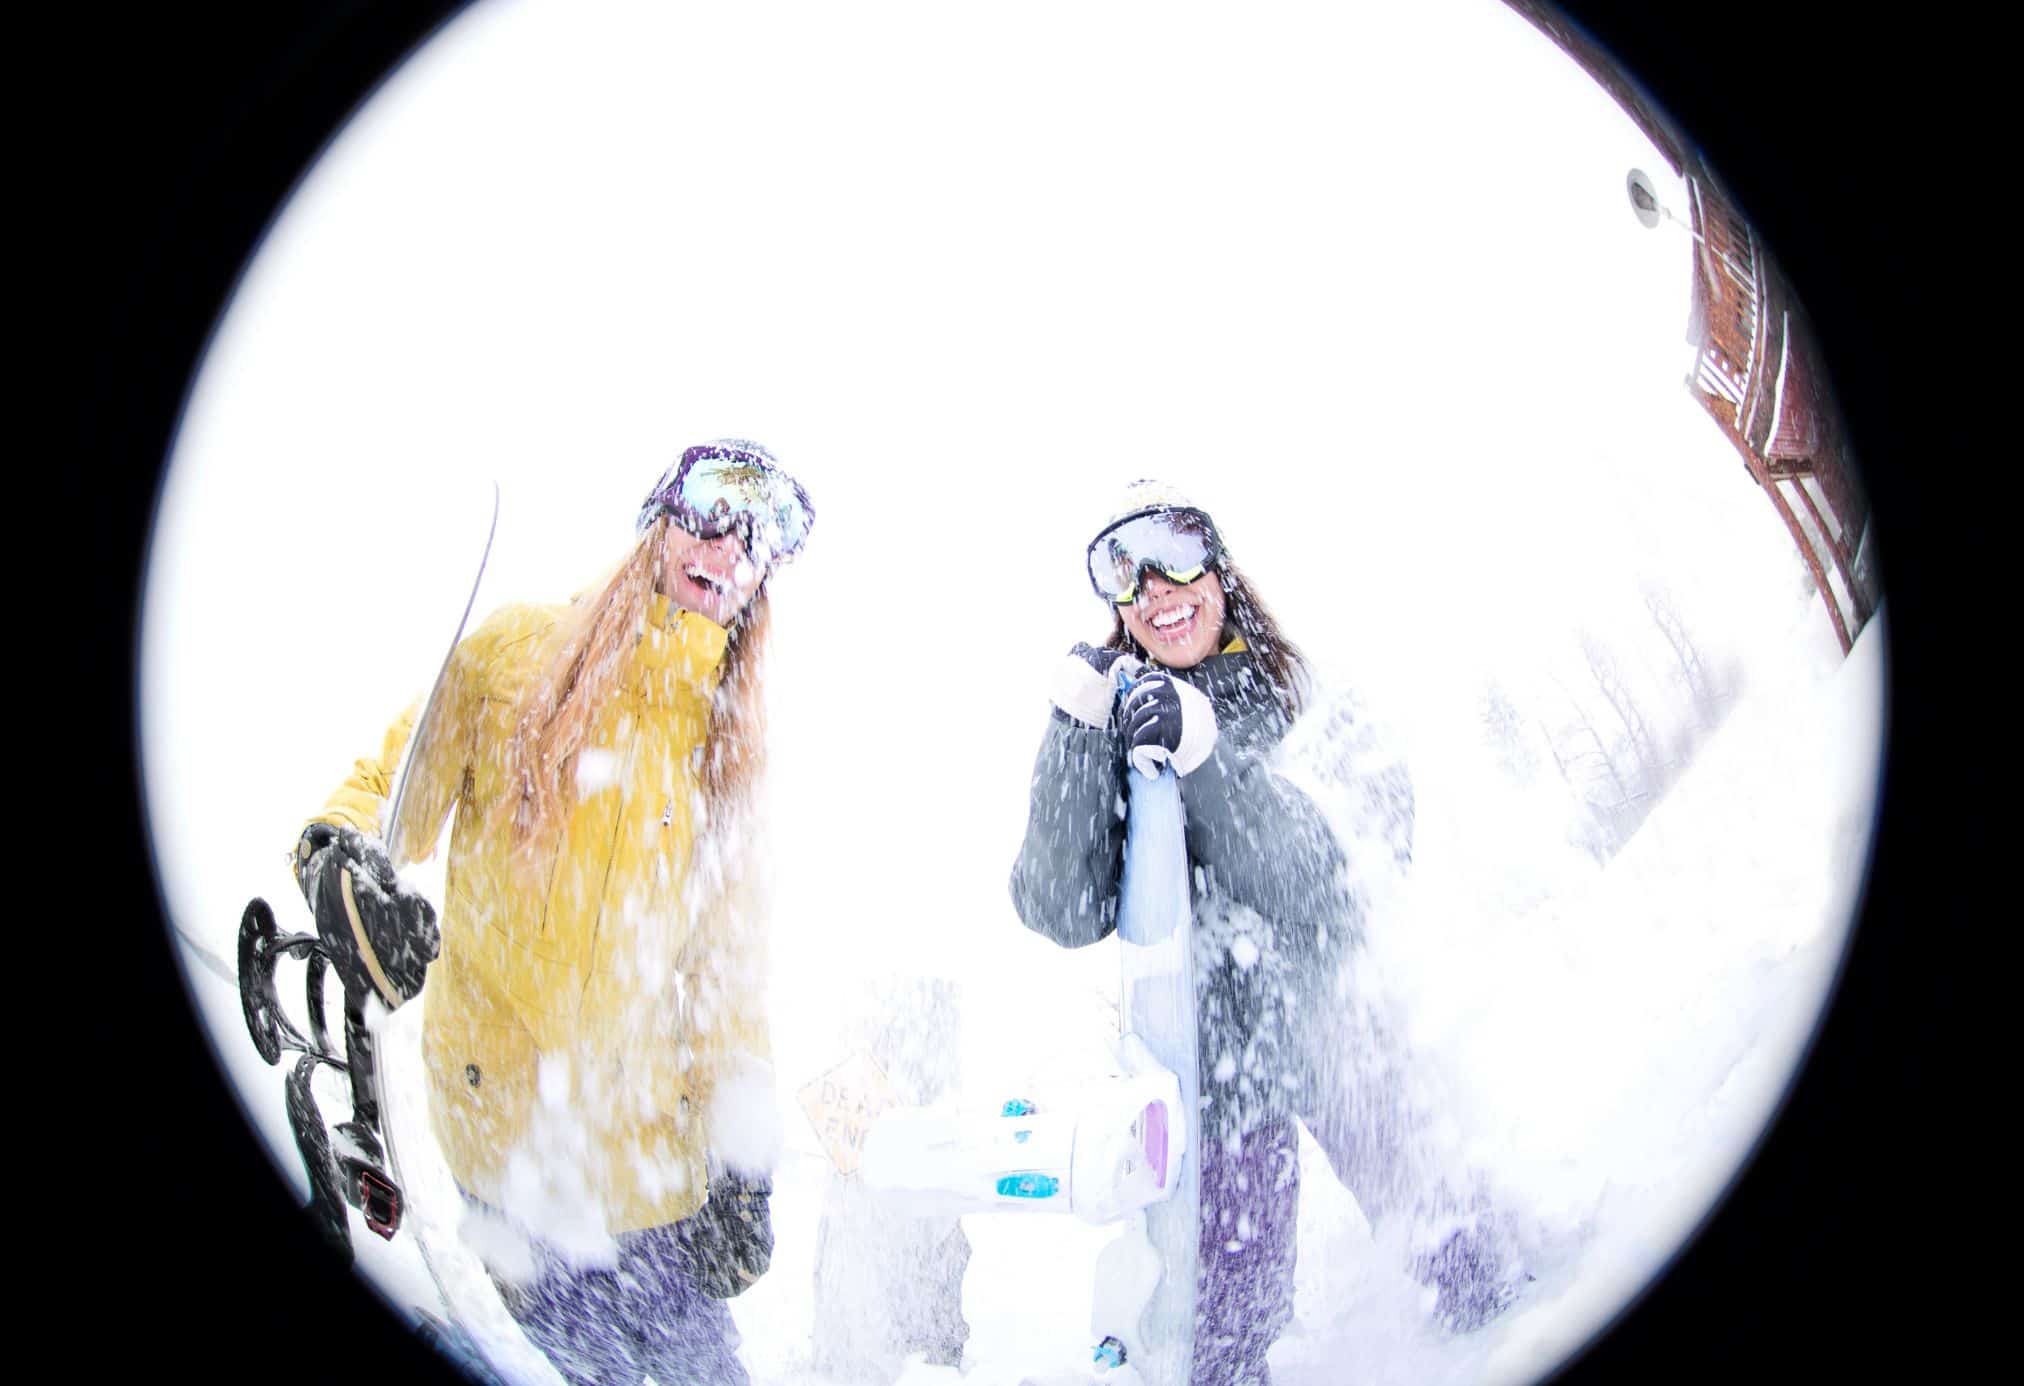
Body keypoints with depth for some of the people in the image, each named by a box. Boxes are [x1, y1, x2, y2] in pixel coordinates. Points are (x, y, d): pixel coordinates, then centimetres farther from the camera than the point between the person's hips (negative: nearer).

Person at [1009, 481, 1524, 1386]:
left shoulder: (1313, 708, -5)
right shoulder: (1114, 733, -4)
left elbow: (1332, 895, -20)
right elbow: (1066, 918, -17)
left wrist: (1202, 759, -32)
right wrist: (1076, 736, -27)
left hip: (1338, 1033, 1)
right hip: (1212, 1053, 0)